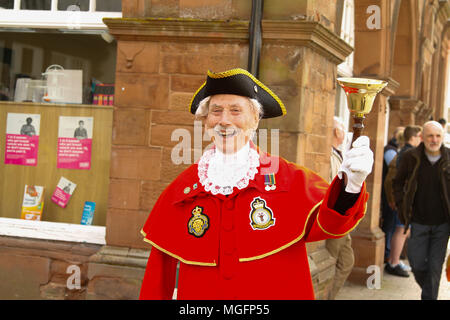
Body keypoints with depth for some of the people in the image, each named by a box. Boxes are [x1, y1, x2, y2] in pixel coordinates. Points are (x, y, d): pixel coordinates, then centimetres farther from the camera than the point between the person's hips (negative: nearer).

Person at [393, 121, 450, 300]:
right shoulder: (410, 157, -4)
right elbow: (398, 183, 9)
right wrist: (402, 207, -1)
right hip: (418, 222, 1)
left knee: (435, 267, 3)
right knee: (417, 264, 4)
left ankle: (429, 296, 18)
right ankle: (427, 290, 34)